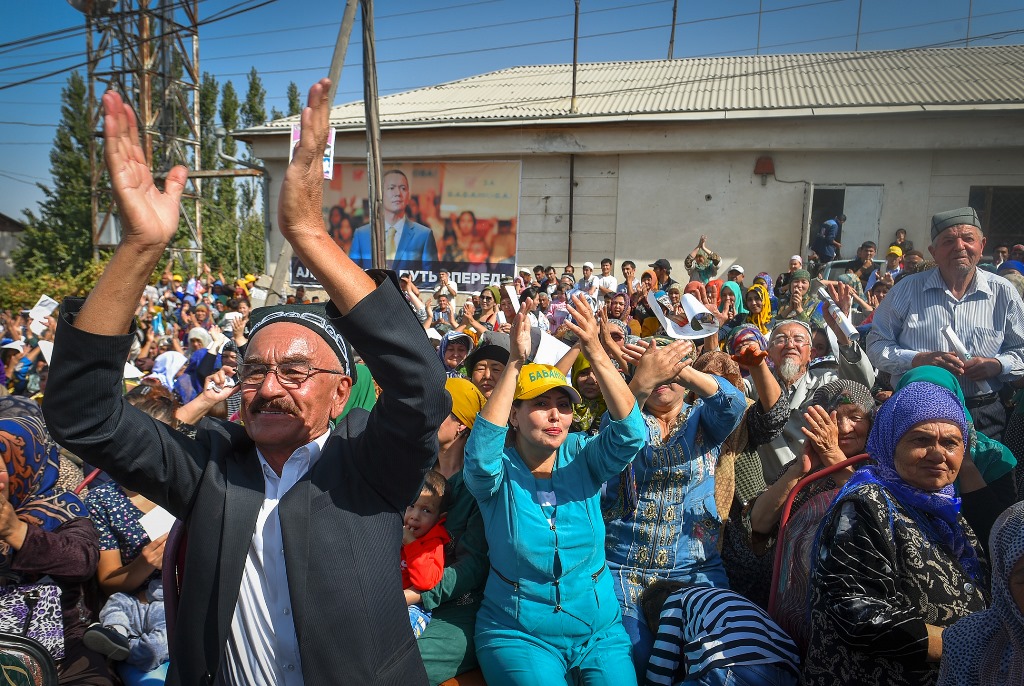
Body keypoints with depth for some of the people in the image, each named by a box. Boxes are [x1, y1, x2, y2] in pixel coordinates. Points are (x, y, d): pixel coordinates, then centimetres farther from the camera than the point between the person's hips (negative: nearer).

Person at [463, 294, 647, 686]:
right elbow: (480, 450, -31)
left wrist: (594, 350, -35)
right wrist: (515, 362, -37)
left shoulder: (583, 456, -4)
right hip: (517, 631, -2)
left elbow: (628, 433, -22)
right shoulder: (498, 470, -9)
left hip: (598, 626, 2)